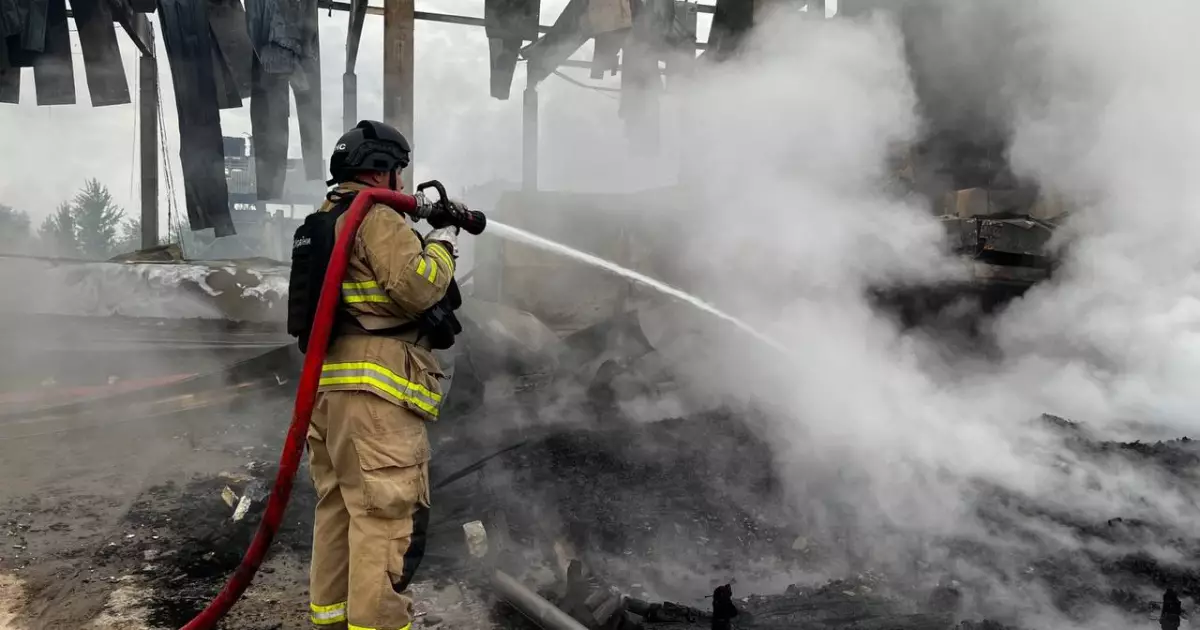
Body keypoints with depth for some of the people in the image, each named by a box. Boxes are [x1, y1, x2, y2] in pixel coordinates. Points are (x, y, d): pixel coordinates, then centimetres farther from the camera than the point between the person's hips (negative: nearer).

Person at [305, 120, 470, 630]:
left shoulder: (326, 217, 20)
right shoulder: (377, 219, -10)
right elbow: (416, 288, -18)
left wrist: (413, 215, 23)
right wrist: (441, 242, -2)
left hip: (327, 382, 10)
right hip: (373, 387, -10)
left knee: (338, 506, 16)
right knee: (387, 513, -8)